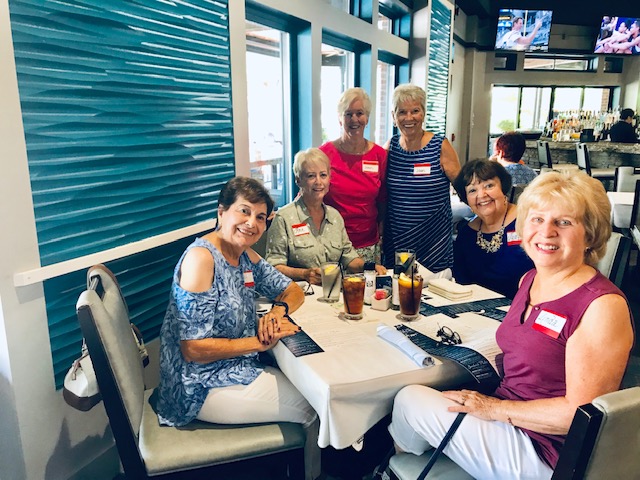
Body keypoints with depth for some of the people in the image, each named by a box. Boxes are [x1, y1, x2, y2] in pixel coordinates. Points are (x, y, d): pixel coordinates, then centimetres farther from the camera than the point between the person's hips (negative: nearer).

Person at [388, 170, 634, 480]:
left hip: (546, 453, -7)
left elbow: (580, 412, -23)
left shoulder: (604, 306, -22)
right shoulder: (529, 280, 4)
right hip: (507, 414, 8)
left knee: (409, 400, -6)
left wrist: (495, 408, -18)